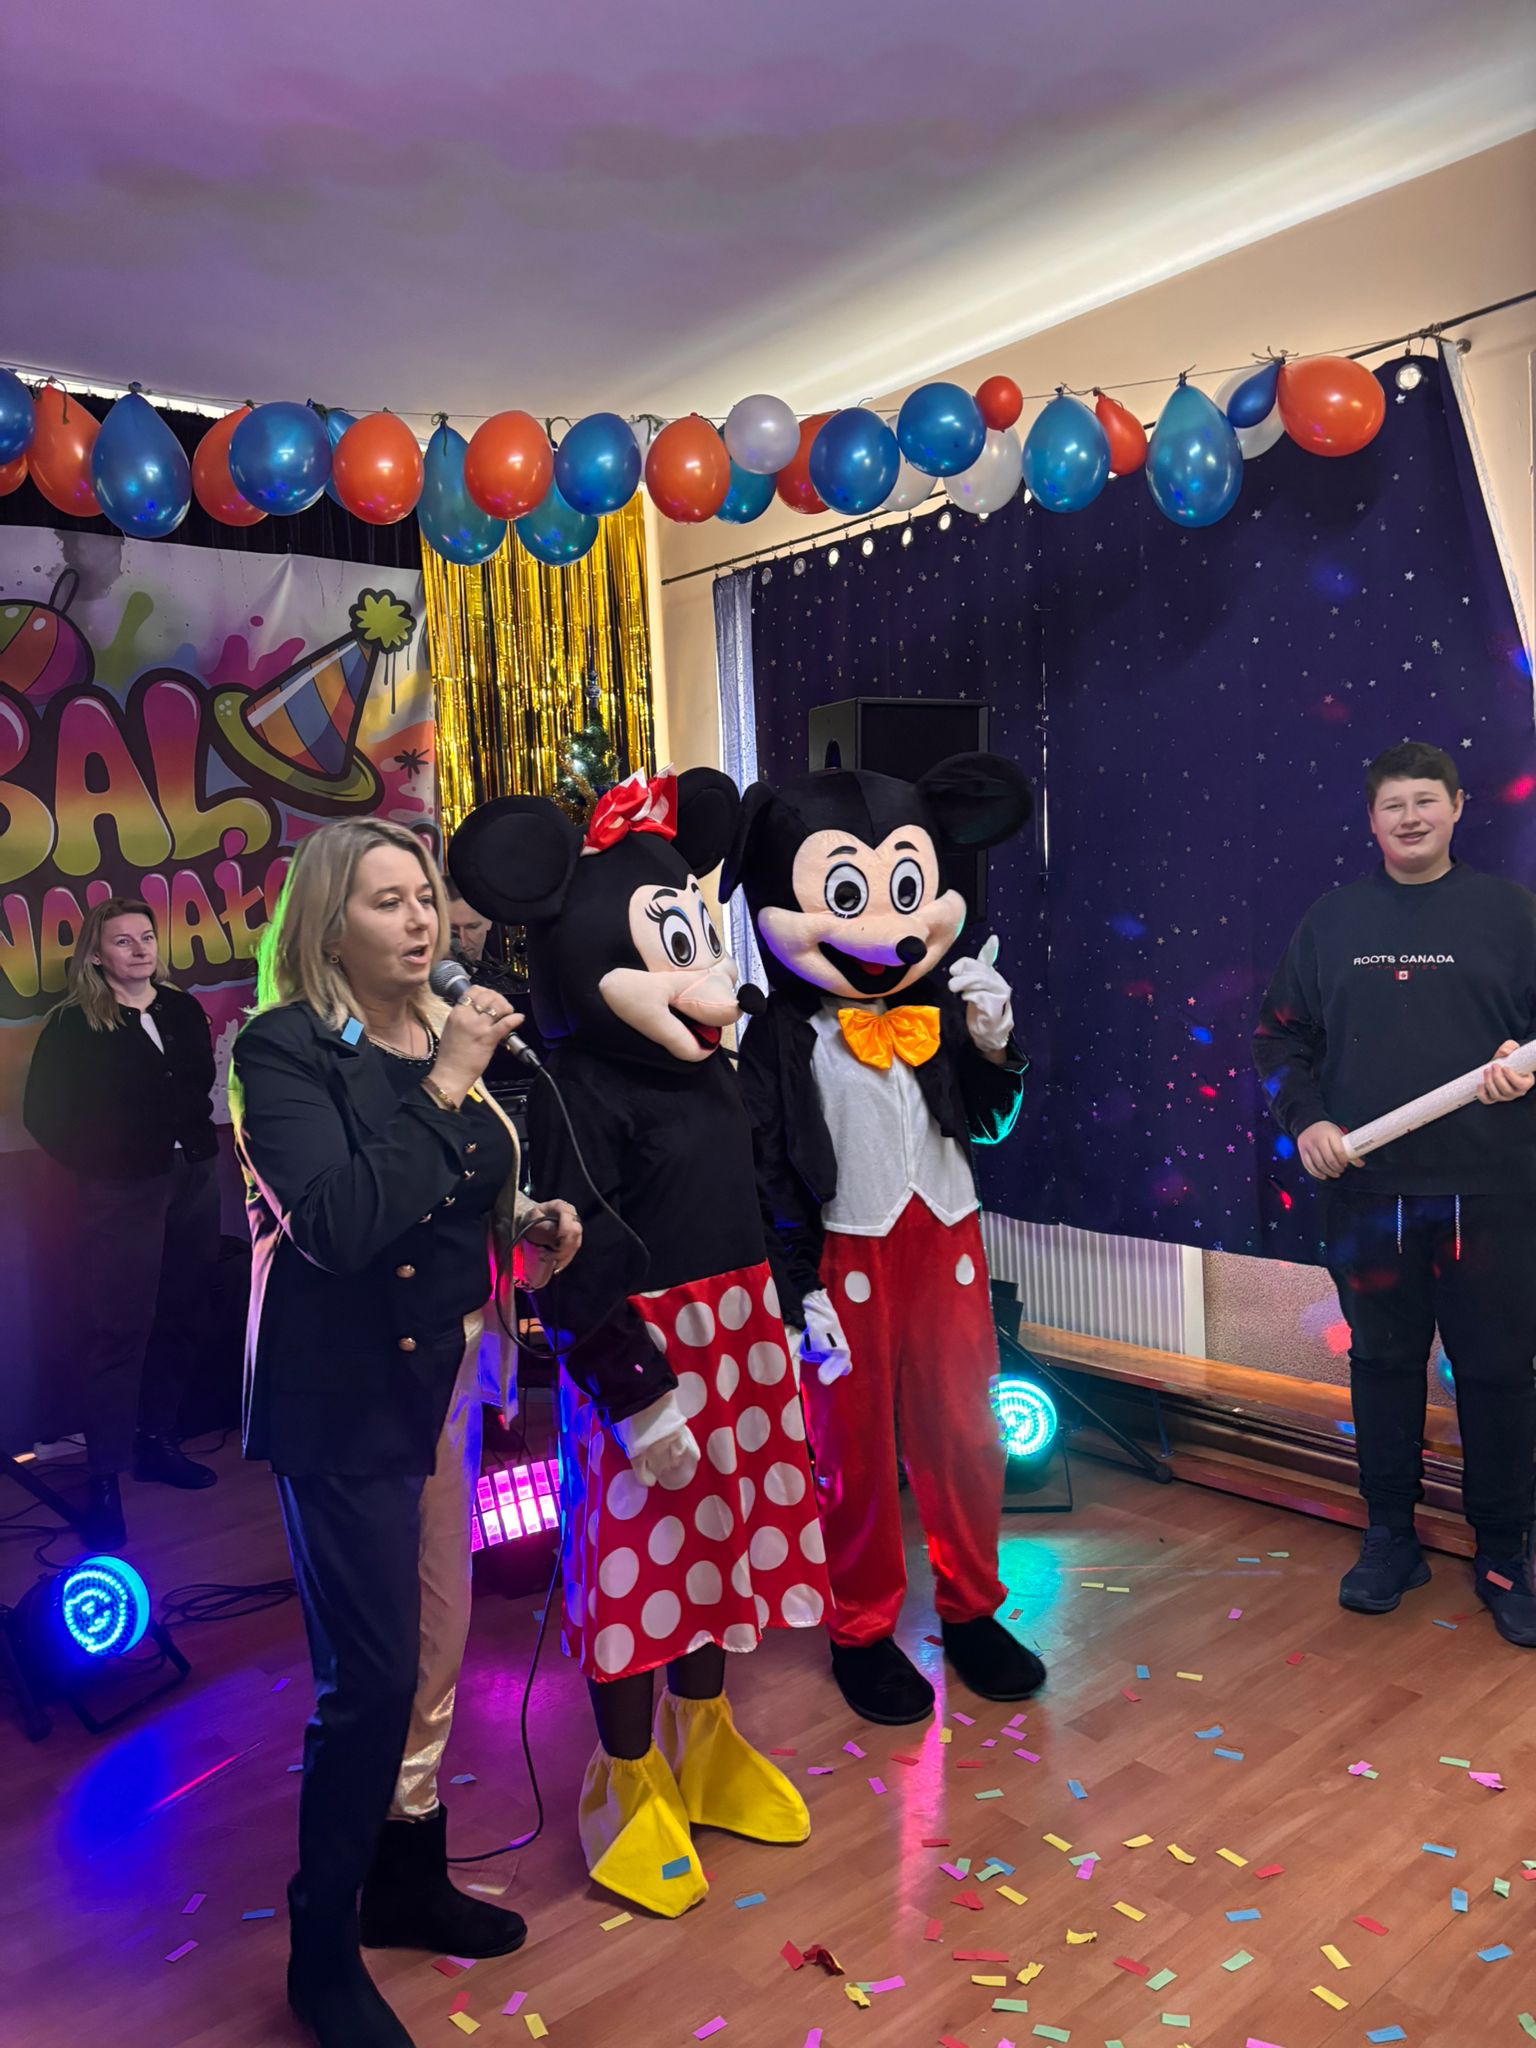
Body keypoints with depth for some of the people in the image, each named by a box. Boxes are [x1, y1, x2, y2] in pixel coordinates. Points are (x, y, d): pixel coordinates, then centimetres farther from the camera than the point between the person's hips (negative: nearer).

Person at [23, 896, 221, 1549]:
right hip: (124, 1189, -5)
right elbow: (43, 1111, -4)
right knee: (121, 1327, -5)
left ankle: (156, 1440, 27)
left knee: (181, 1315, 11)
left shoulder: (182, 1008, 7)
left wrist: (199, 1138, 7)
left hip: (196, 1176, 5)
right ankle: (104, 1477, 3)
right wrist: (96, 1163, -6)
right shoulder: (74, 1024, -6)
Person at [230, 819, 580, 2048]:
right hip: (346, 1396, -7)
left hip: (447, 1381, 7)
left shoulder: (447, 1036, 5)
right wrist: (446, 1086, -26)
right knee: (372, 1679, -3)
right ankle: (323, 1949, 21)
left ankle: (409, 1878, 38)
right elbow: (339, 1223, -28)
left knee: (437, 1650, 16)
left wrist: (530, 1222, -1)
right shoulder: (287, 1048, -14)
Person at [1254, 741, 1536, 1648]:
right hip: (1366, 1191, 2)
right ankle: (1391, 1540, 28)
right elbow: (1281, 1036, 11)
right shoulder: (1332, 920, 10)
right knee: (1383, 1363, 12)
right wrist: (1305, 1119, -2)